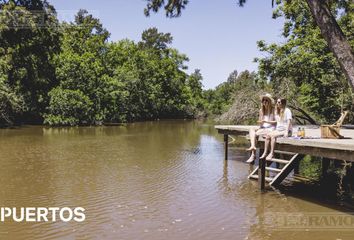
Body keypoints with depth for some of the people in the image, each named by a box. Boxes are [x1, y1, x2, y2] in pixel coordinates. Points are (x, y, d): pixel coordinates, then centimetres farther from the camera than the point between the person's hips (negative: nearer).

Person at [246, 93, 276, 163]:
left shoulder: (273, 110, -1)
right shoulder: (261, 110, 17)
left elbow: (276, 122, -6)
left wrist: (266, 121, -17)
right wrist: (259, 127, -4)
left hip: (270, 129, -6)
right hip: (262, 128, 6)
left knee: (256, 133, -28)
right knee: (252, 129, -23)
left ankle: (253, 155, -26)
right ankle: (253, 146, -43)